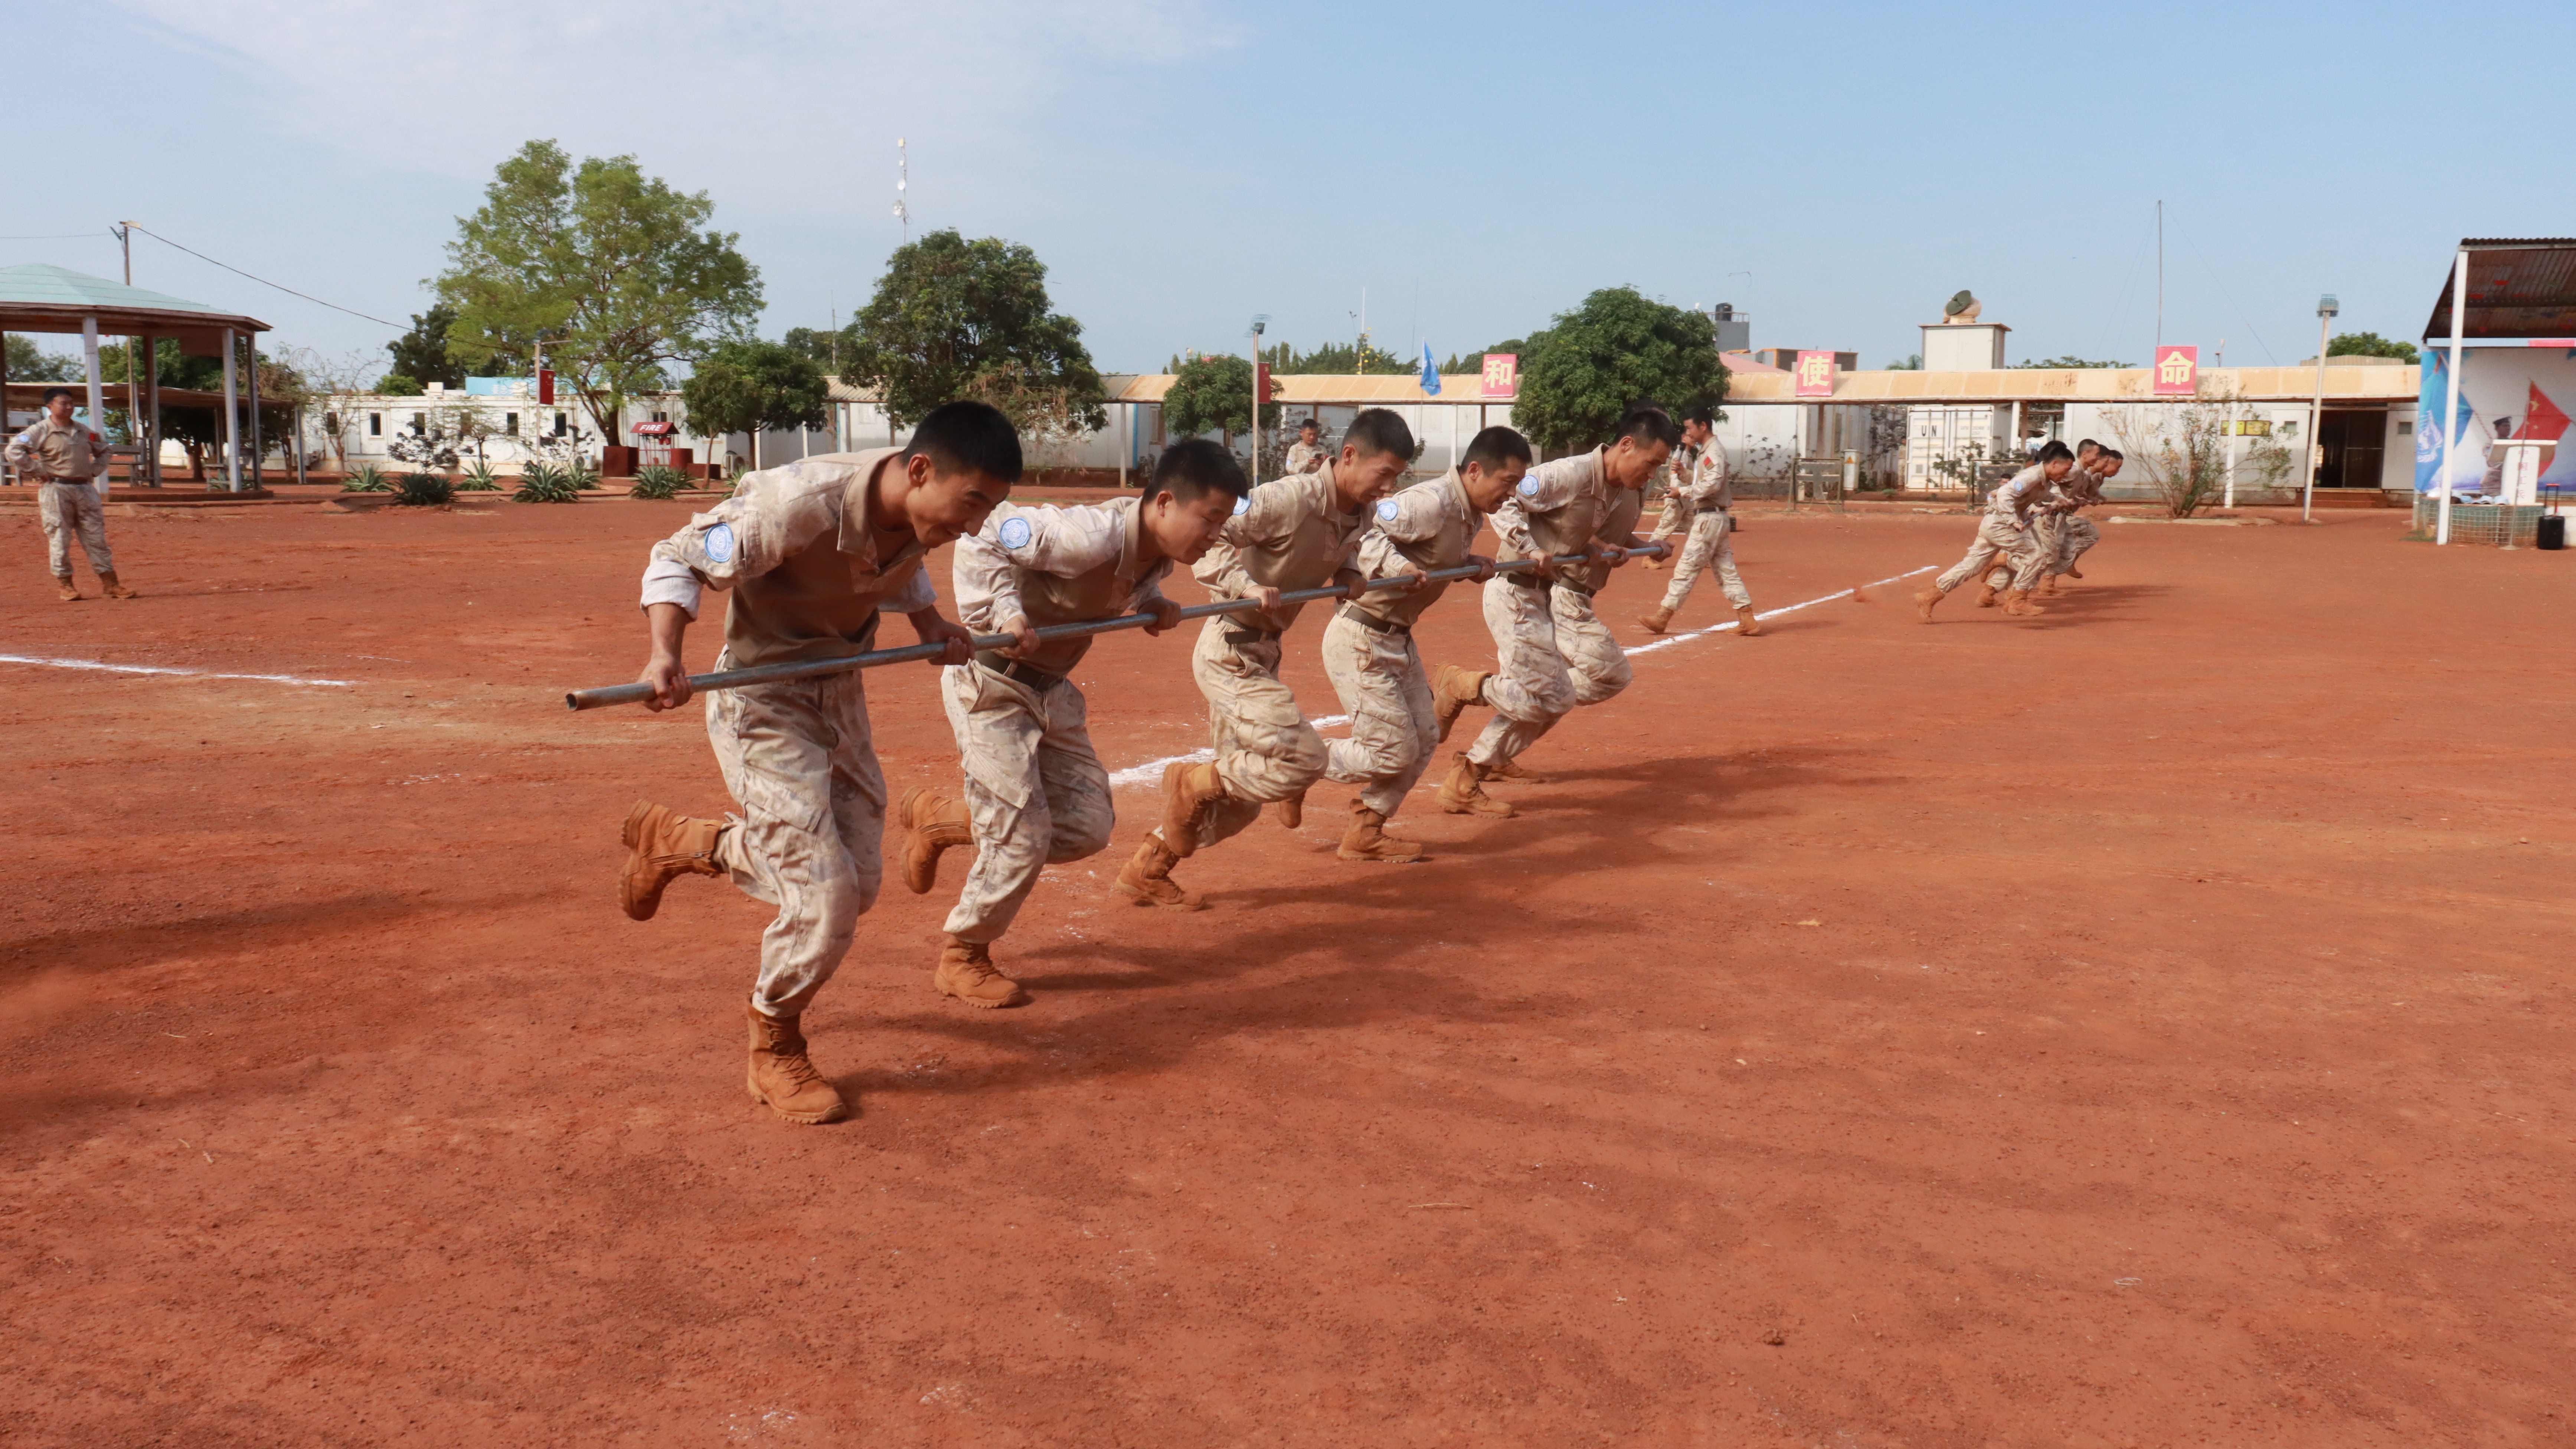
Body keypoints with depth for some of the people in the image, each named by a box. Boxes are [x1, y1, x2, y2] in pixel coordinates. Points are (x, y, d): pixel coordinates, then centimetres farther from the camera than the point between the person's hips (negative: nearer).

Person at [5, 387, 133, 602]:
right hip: (56, 490, -5)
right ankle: (65, 585, 9)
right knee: (60, 539, 0)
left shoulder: (83, 431, 12)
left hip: (85, 489, 5)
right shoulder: (41, 431, -6)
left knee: (97, 537, 5)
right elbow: (14, 450, -15)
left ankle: (110, 584, 8)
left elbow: (103, 450, 27)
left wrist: (95, 470, 12)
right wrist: (39, 471, -14)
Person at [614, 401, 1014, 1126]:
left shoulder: (919, 516, -10)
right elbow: (679, 558, -23)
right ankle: (775, 1053, 14)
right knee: (825, 896, -13)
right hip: (763, 704, -7)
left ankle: (676, 840, 35)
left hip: (841, 698, 8)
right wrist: (666, 654, -39)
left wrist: (931, 624, -2)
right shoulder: (802, 503, -32)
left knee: (858, 883, 14)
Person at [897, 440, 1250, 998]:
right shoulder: (1094, 535, -30)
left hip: (1051, 688, 9)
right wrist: (1004, 613, -38)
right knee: (1024, 836, -8)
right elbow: (982, 540, -29)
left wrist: (1156, 607, -2)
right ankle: (962, 960, 16)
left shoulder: (1157, 553, -4)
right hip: (990, 685, -8)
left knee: (1089, 827, 8)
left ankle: (940, 815, 25)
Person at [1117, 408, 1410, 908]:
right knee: (1304, 758, -18)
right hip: (1231, 651, -9)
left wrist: (1349, 573, 2)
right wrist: (1247, 586, -39)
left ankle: (1146, 871, 28)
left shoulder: (1360, 513, 1)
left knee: (1241, 795, 14)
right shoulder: (1290, 499, -24)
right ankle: (1191, 783, 4)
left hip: (1263, 654, 9)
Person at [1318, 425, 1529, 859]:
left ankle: (1365, 834, 23)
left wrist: (1472, 563, 1)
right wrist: (1396, 565, -43)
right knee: (1394, 751, -6)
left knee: (1424, 738, 13)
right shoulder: (1432, 503, -23)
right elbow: (1362, 531, -29)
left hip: (1398, 638, 10)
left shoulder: (1471, 516, 6)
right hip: (1360, 639, -10)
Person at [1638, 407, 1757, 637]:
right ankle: (1747, 620, 7)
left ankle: (1662, 617, -4)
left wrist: (1683, 491, -17)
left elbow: (1712, 484, -24)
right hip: (1717, 518, 10)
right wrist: (1684, 475, 5)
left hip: (1710, 518, -10)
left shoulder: (1714, 450, -12)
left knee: (1687, 567, -6)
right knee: (1726, 570, 8)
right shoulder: (1705, 451, 18)